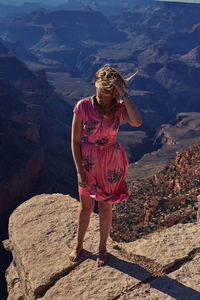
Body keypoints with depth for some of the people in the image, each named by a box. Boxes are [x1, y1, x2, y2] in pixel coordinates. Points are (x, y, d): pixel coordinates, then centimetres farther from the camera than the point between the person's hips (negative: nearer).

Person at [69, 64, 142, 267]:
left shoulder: (119, 108, -9)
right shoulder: (83, 106, -13)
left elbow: (137, 122, -32)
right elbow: (75, 141, -9)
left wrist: (124, 95, -28)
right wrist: (80, 171, -12)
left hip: (109, 165, 0)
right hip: (87, 163, 0)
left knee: (105, 207, 13)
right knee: (85, 207, 15)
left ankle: (102, 248, 36)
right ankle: (79, 244, 40)